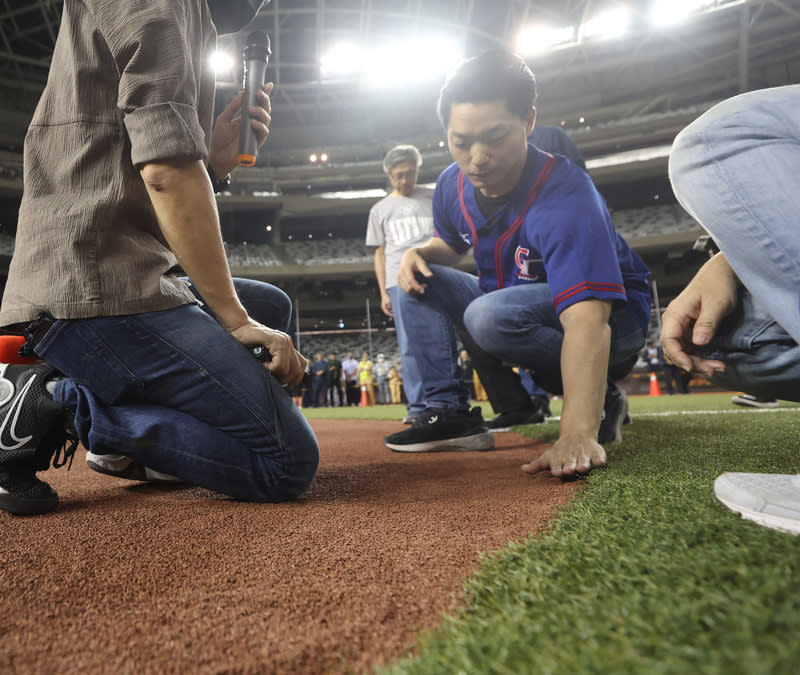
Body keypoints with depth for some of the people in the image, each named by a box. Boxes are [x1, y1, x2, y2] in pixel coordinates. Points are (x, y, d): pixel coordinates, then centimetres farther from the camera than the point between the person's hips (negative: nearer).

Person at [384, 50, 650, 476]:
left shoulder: (564, 196, -32)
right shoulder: (453, 184, -9)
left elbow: (586, 317, -45)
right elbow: (449, 244, 14)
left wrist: (578, 434, -56)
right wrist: (421, 254, -12)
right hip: (512, 304, 7)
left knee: (490, 316, -35)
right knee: (420, 285, -5)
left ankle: (600, 400, -12)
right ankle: (450, 412, -6)